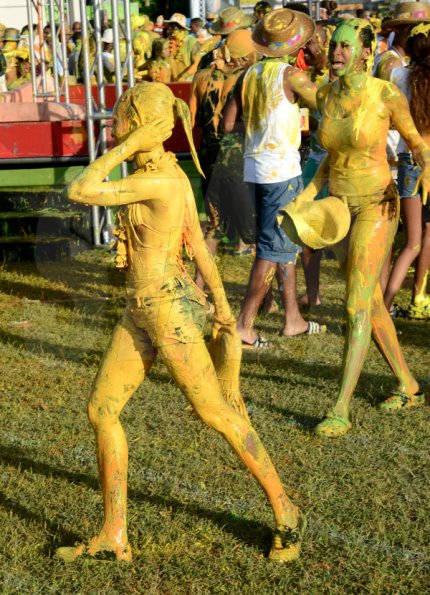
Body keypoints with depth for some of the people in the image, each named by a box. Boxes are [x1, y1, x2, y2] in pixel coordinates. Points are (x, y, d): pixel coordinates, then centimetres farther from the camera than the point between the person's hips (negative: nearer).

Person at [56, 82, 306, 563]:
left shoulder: (158, 181, -21)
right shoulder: (167, 173, 8)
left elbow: (79, 192, -21)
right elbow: (199, 245, 13)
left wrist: (125, 147, -17)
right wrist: (222, 305, 18)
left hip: (167, 310, -9)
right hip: (139, 311, 9)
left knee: (216, 414, 1)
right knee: (101, 411, 8)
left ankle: (286, 513, 18)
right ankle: (113, 536, 16)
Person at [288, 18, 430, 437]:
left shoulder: (387, 96, -14)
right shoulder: (325, 96, 2)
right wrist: (306, 195, 5)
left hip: (376, 206, -7)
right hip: (340, 206, 7)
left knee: (357, 307, -12)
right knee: (371, 302, 14)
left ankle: (341, 410, -9)